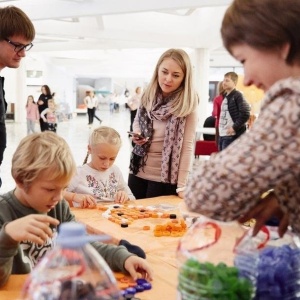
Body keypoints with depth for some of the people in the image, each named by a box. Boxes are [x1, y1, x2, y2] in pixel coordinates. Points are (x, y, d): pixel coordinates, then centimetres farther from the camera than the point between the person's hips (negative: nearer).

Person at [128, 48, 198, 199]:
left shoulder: (188, 104, -15)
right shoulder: (148, 95, 0)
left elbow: (188, 145, -16)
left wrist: (182, 185, -18)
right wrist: (136, 134, -5)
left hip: (165, 177, -5)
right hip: (137, 171, 5)